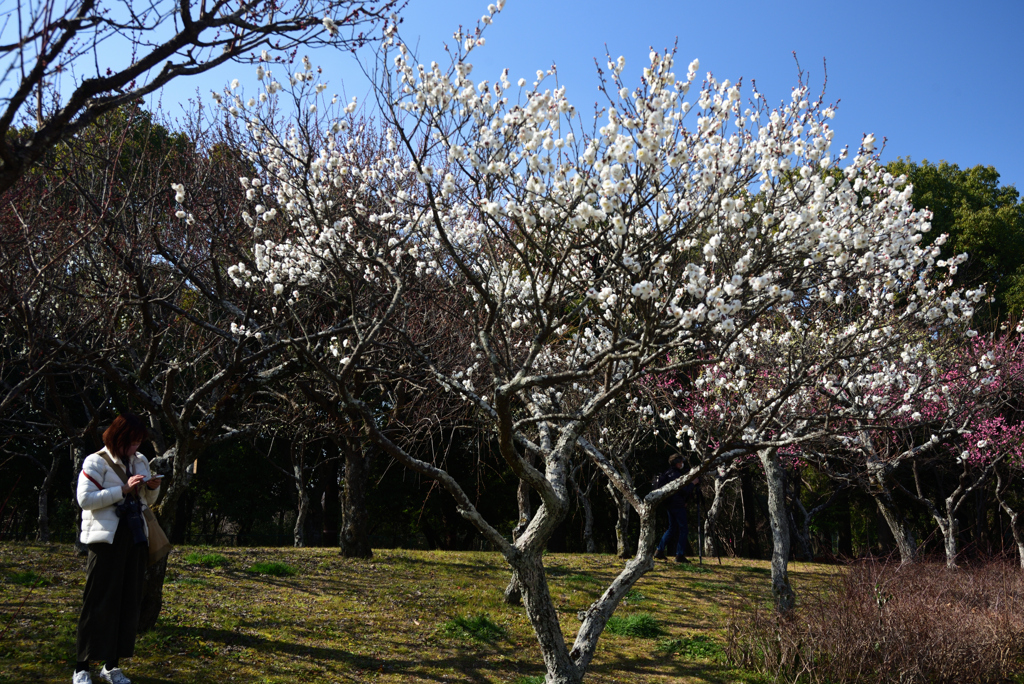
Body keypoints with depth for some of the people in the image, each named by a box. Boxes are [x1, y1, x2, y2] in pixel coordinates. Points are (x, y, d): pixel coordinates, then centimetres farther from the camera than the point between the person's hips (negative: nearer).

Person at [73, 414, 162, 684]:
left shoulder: (140, 462, 13)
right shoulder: (96, 461, -5)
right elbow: (85, 498, -16)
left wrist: (153, 488, -1)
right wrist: (123, 490, -20)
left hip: (135, 538, 6)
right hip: (106, 538, -6)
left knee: (129, 601, 7)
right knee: (98, 602, -4)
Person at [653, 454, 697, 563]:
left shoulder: (668, 473, 12)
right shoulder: (676, 475, -16)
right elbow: (685, 490, -21)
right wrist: (693, 483, -6)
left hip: (670, 504, 9)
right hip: (678, 505, -9)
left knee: (672, 528, 18)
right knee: (683, 529, -2)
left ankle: (659, 550, 16)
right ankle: (680, 555, -3)